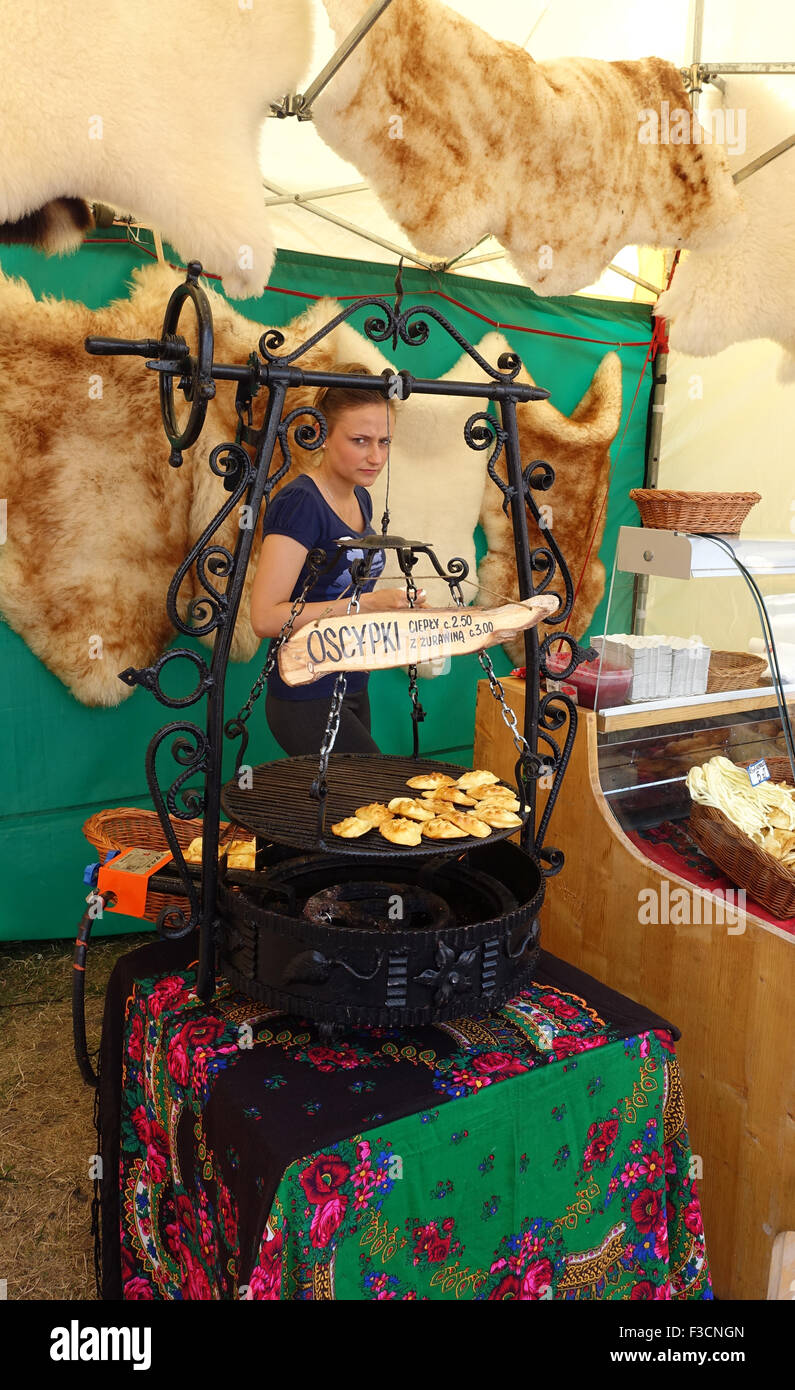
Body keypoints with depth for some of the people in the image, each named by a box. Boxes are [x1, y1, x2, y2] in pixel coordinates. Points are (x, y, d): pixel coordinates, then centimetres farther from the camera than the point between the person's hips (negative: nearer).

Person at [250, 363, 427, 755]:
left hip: (352, 691, 9)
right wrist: (366, 603, -27)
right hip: (307, 701, -9)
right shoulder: (299, 503, -17)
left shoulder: (361, 499, 10)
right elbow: (266, 617, -25)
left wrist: (396, 609, 6)